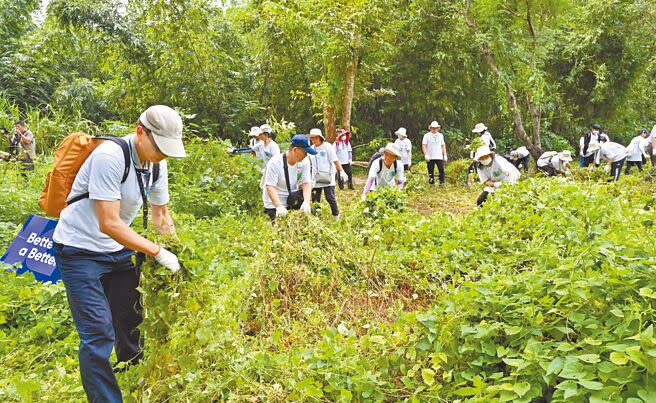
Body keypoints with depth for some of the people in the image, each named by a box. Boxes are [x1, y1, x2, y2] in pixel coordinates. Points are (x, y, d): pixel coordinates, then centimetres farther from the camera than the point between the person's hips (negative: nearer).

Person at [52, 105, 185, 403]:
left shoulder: (156, 165, -2)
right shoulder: (110, 156, -26)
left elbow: (160, 214, 12)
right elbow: (109, 224, -28)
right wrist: (158, 252, -25)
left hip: (117, 250, 8)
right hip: (80, 251, -7)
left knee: (130, 322, 13)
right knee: (99, 335, -11)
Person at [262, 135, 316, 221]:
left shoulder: (304, 162, -7)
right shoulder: (275, 162, -20)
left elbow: (306, 183, -11)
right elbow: (270, 187, -26)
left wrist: (306, 202, -30)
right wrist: (279, 206, -41)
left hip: (293, 201, 5)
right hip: (274, 203, -4)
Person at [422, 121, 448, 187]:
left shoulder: (440, 135, 15)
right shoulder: (427, 135, 4)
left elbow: (443, 145, 17)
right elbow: (424, 145, -2)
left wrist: (445, 155, 9)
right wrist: (426, 154, -13)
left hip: (439, 157, 2)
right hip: (430, 158, -2)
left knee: (441, 170, -8)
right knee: (431, 172, 1)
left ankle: (442, 183, 0)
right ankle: (432, 184, 10)